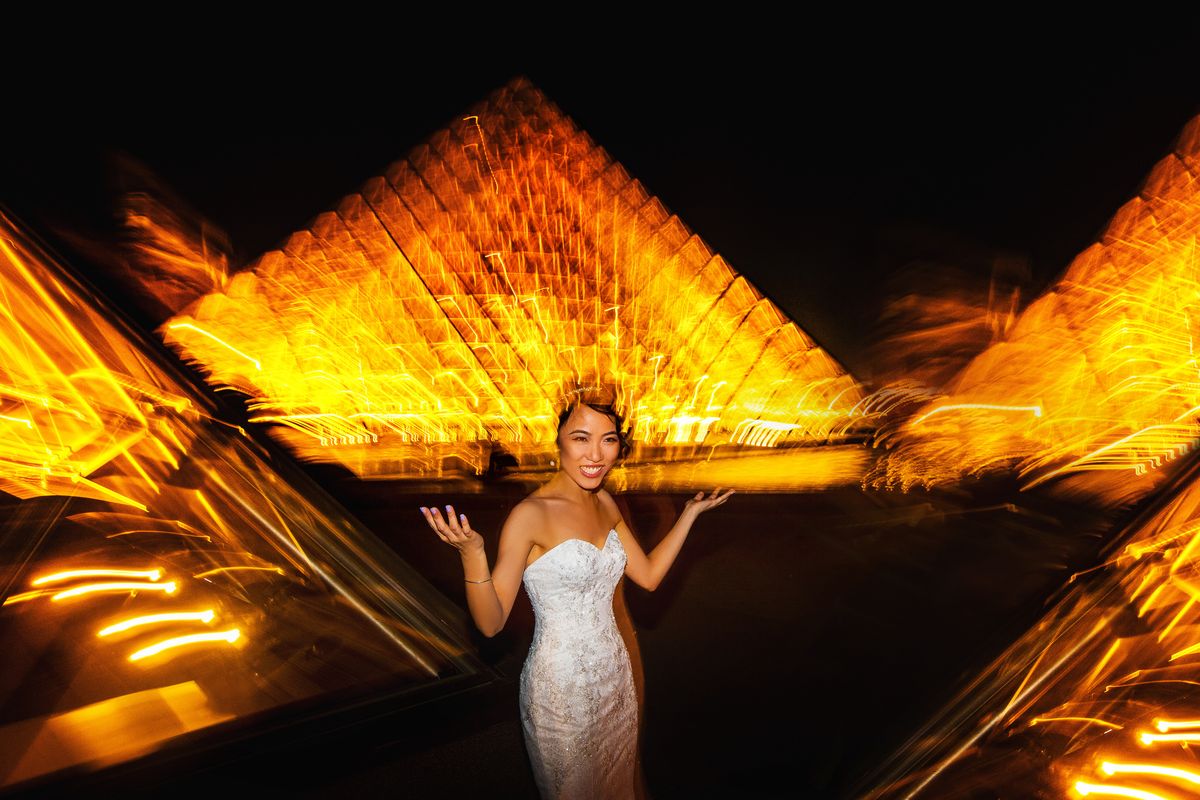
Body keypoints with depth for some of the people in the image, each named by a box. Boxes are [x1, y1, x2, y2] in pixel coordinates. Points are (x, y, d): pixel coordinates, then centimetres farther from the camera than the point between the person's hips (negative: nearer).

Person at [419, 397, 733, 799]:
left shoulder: (606, 503, -3)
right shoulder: (530, 514, -23)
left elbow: (649, 575, 5)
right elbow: (491, 623, -21)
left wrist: (691, 512, 4)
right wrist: (471, 553, -38)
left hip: (615, 674, 6)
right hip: (561, 686, -6)